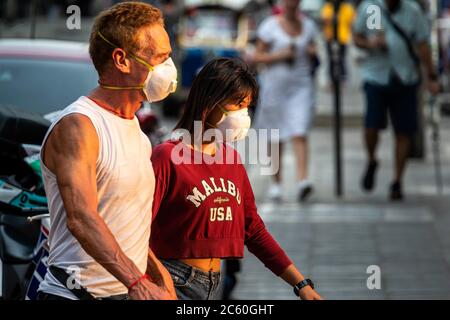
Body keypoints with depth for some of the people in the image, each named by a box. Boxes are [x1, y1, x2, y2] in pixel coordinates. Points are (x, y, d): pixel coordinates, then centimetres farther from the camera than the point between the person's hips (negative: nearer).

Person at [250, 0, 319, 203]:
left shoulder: (307, 25, 8)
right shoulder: (270, 26, -3)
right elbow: (256, 57, -2)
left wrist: (313, 52, -1)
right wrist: (279, 55, -16)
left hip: (301, 87, 2)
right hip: (275, 85, -1)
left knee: (300, 134, -12)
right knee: (276, 137, 6)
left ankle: (302, 180, -24)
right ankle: (276, 183, 18)